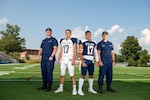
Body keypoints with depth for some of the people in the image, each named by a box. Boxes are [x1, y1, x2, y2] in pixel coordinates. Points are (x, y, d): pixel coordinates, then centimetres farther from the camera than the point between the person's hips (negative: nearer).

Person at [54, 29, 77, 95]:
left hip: (70, 59, -5)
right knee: (62, 74, 11)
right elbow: (61, 51, 15)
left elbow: (75, 51, -6)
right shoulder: (62, 41, 13)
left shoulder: (73, 41, -2)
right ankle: (61, 88, 23)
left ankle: (74, 89, 2)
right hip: (63, 59, 5)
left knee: (72, 75, -6)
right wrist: (59, 59, 8)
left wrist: (74, 60, -15)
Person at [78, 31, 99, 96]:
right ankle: (79, 90, 0)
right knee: (83, 75, -8)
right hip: (85, 60, -6)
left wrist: (97, 61, 9)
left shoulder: (93, 43, 13)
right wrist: (82, 62, -16)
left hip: (91, 61, 6)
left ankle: (90, 89, 26)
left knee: (91, 75, 12)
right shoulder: (82, 42, -5)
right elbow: (80, 53, -9)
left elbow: (95, 53, 16)